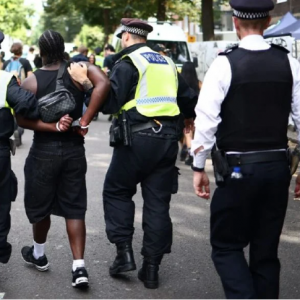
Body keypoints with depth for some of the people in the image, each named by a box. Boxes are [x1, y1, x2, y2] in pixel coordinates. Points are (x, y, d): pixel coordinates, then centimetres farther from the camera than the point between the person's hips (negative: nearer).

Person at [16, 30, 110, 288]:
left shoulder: (31, 82, -6)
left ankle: (38, 254, 37)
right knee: (74, 208, 6)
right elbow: (103, 84, -24)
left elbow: (22, 119, -16)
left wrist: (53, 127, -16)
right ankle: (79, 266, -4)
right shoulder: (79, 72, -5)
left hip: (44, 150, -1)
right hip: (74, 149, 1)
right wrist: (84, 122, -20)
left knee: (40, 205, 17)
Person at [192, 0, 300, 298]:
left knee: (226, 245, 9)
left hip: (238, 169, -4)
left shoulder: (225, 63, -10)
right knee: (266, 250, 14)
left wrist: (199, 167, -2)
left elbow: (206, 119, -12)